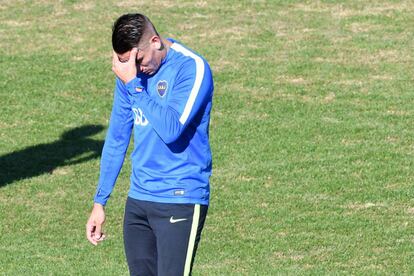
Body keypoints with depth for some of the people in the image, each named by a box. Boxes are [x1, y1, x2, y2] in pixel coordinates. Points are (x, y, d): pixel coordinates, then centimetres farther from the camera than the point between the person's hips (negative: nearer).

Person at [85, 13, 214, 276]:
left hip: (181, 202, -7)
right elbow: (117, 139, 16)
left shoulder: (191, 68, -13)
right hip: (139, 199, 7)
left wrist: (133, 84, -22)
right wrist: (100, 202, 17)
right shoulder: (130, 72, 7)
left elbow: (170, 130, -25)